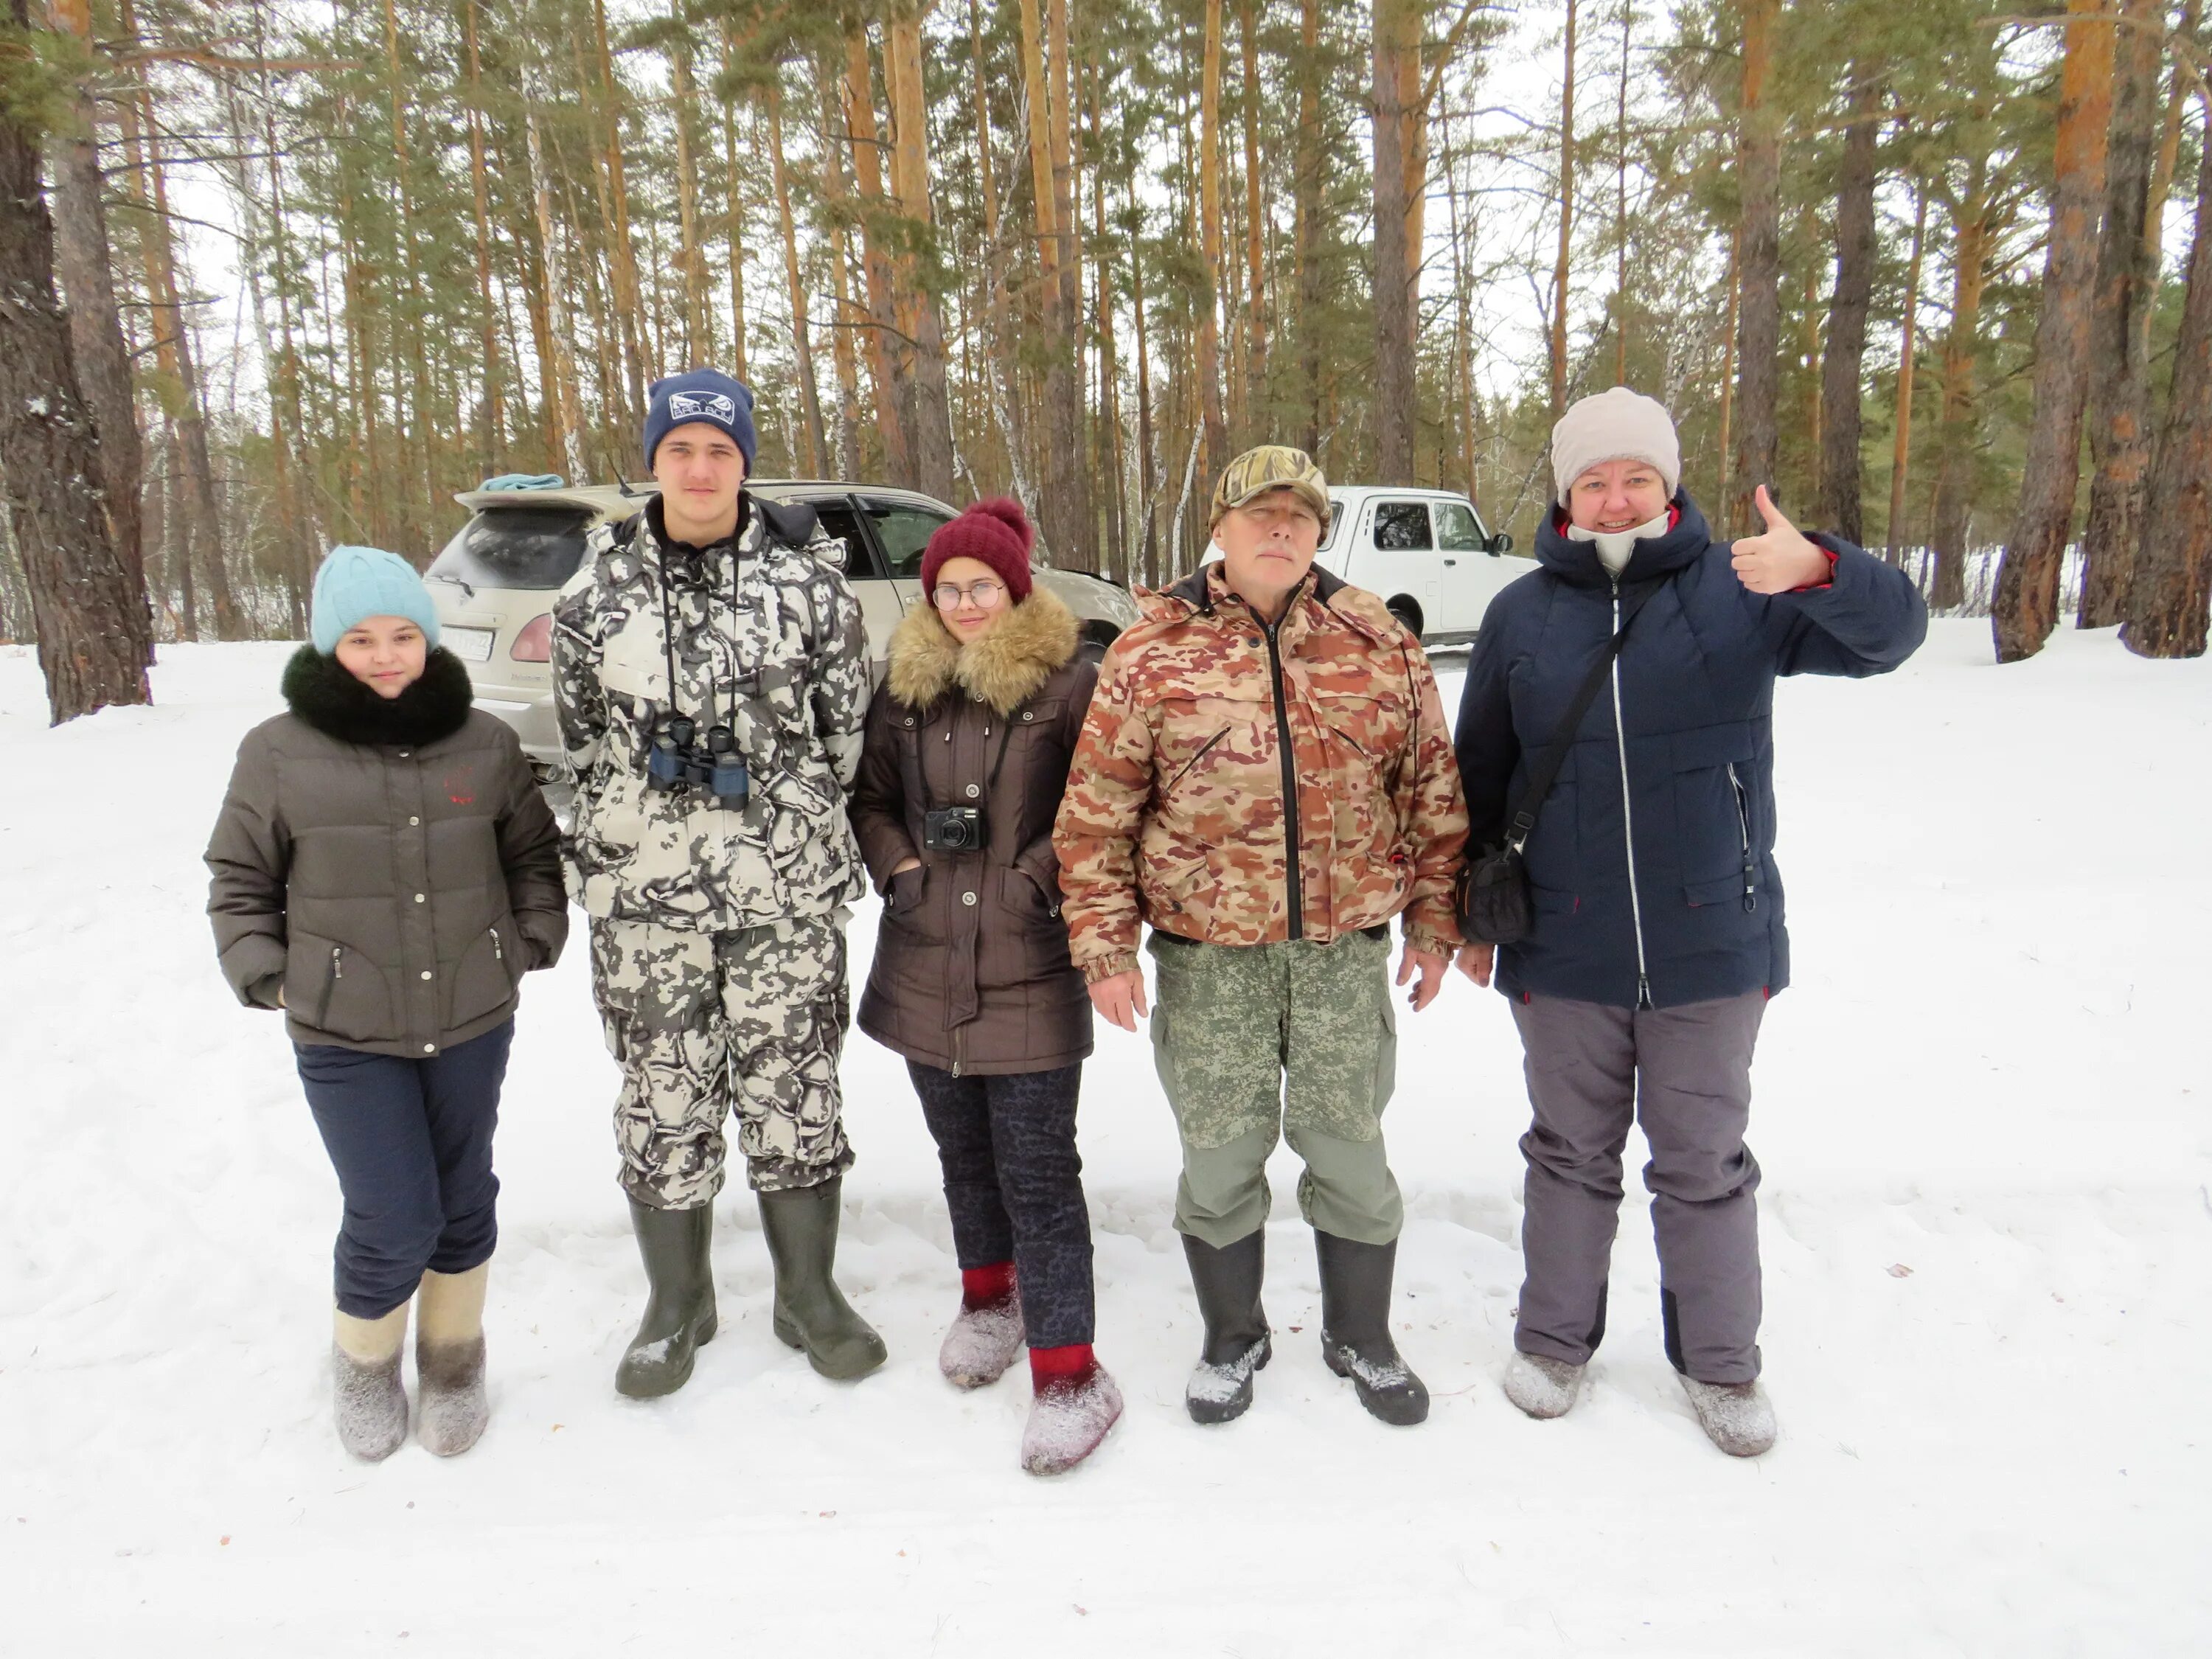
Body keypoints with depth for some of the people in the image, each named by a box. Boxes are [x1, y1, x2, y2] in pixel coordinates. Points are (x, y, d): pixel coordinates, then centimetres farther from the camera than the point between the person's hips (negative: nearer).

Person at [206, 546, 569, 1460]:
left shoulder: (486, 744, 0)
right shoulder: (278, 753, -5)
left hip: (473, 1022, 2)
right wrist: (270, 979, -3)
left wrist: (531, 944, 3)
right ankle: (365, 1362, 28)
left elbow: (534, 854, 12)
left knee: (462, 1204, 14)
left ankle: (453, 1360, 38)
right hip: (345, 1038, -2)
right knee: (393, 1223, -3)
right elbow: (240, 882, 5)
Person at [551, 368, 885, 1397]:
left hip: (788, 890, -1)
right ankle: (675, 1305, 31)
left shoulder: (807, 575, -2)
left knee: (794, 1091, 9)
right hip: (644, 895, 2)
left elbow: (848, 724, 4)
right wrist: (624, 844, 10)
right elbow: (581, 735, 11)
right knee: (663, 1100, 11)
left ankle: (808, 1294, 29)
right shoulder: (599, 586, 3)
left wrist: (799, 829, 6)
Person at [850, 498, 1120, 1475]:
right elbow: (869, 796, 14)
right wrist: (898, 866, -1)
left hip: (1030, 972, -5)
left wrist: (1037, 879, -14)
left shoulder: (1067, 683, -6)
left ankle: (1069, 1372, 8)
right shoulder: (906, 686, 8)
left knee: (1037, 1170, -2)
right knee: (962, 1151, 20)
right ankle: (988, 1295, 42)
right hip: (926, 964, 5)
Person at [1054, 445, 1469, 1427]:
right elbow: (1096, 814, -2)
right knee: (1220, 1159, 12)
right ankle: (1233, 1338, 37)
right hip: (1206, 956, -1)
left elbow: (1433, 792, 9)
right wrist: (1103, 946, -6)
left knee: (1350, 1151, 13)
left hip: (1346, 949, 1)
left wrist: (1433, 922, 7)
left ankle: (1359, 1337, 37)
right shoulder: (1151, 654, -2)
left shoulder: (1380, 644, 4)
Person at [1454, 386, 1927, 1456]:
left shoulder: (1743, 589, -3)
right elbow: (1479, 778, 9)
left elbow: (1891, 632, -16)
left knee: (1705, 1165, 14)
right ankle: (1554, 1338, 36)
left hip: (1712, 948, -1)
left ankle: (1719, 1360, 34)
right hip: (1562, 956, 1)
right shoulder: (1521, 614, 2)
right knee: (1572, 1156, 16)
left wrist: (1817, 569, -37)